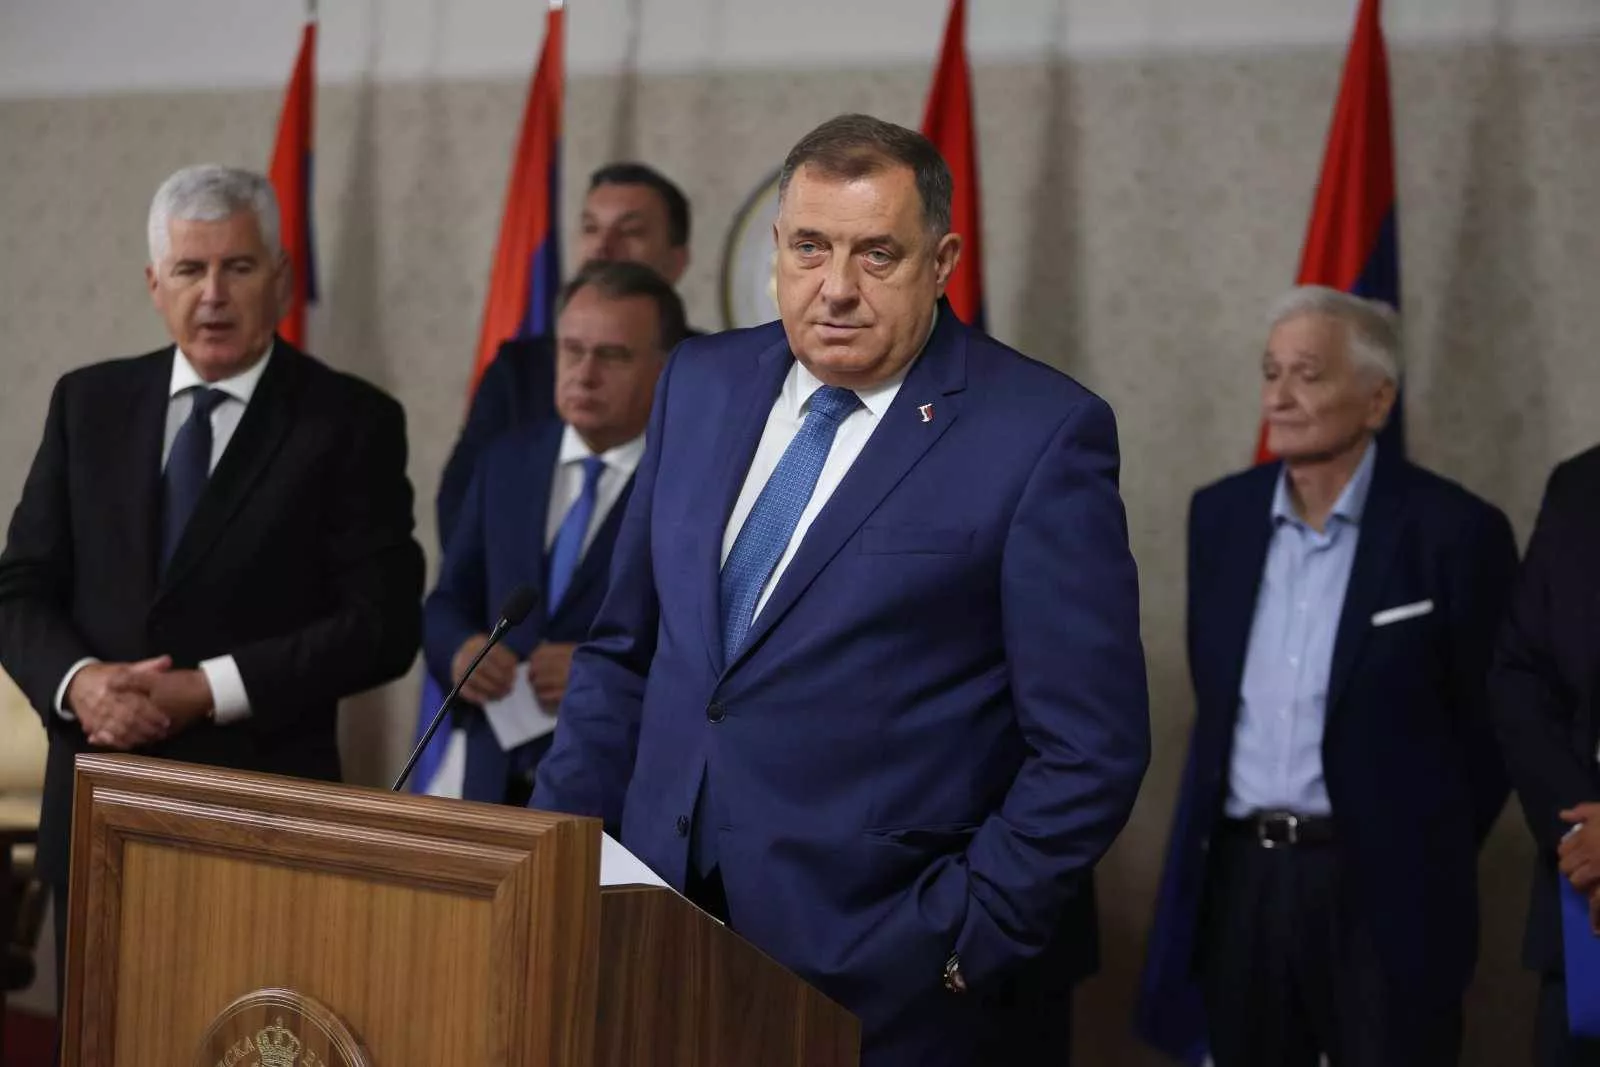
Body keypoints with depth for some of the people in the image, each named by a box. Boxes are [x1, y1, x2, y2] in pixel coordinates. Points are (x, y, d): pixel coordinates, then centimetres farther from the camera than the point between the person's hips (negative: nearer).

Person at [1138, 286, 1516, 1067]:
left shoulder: (1451, 530, -9)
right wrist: (1215, 817, 15)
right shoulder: (1221, 513, 7)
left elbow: (1494, 724, -3)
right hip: (1236, 877, 5)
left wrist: (1429, 860, 2)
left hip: (1379, 889, -4)